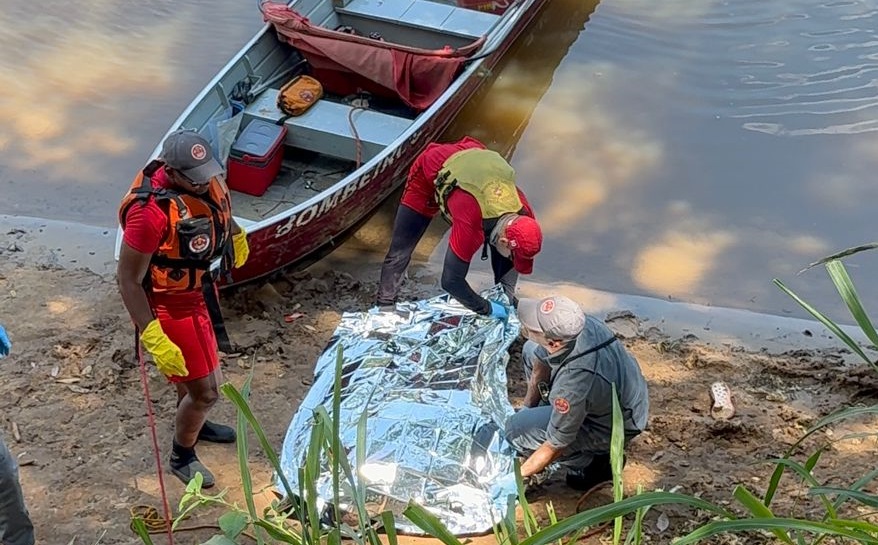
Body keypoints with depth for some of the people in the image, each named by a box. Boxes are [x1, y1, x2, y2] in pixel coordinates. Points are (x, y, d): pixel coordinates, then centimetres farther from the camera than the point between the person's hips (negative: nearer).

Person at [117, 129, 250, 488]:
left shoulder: (205, 180, -12)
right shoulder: (151, 212, -36)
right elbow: (128, 280, -28)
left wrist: (235, 234, 32)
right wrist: (154, 339, -30)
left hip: (199, 288, 8)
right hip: (170, 305, -8)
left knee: (195, 369, 31)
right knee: (206, 390, 3)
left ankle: (191, 423, 58)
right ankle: (181, 456, 29)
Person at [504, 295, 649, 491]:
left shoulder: (573, 384, -42)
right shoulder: (573, 323, -23)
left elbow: (555, 447, -26)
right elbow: (541, 364, 0)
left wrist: (517, 475, -11)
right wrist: (527, 408, 9)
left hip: (614, 426, -7)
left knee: (516, 429, -19)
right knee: (532, 351, 10)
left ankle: (594, 464, 1)